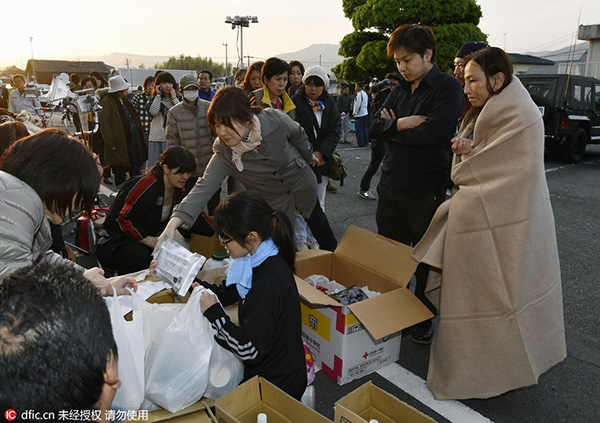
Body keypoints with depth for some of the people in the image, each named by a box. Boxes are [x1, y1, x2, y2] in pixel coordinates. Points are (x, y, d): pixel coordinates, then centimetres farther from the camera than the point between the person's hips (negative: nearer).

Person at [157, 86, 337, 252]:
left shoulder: (274, 120, -32)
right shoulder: (223, 153, -28)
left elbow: (298, 133, -11)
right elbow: (204, 186, -35)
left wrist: (308, 155, 8)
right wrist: (174, 222, -48)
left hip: (301, 182, 1)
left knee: (317, 221, 23)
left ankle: (332, 252, 54)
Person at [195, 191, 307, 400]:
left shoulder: (268, 283, -32)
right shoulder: (257, 260, -3)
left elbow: (250, 351, -27)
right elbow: (223, 293, 9)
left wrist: (213, 313, -22)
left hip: (278, 385, -8)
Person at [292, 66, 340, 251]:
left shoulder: (329, 104, 8)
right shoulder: (296, 102, -4)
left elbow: (335, 131, -1)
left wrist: (320, 153, -14)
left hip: (322, 160, 4)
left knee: (319, 203, 11)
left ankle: (314, 238, 23)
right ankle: (300, 240, 13)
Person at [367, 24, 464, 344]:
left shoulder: (447, 87, -7)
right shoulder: (400, 90, 13)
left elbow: (432, 132, -21)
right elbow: (374, 127, 5)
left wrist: (393, 130, -7)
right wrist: (400, 123, -14)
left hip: (427, 191, -6)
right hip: (390, 186, 6)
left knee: (426, 261, 8)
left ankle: (424, 318, 26)